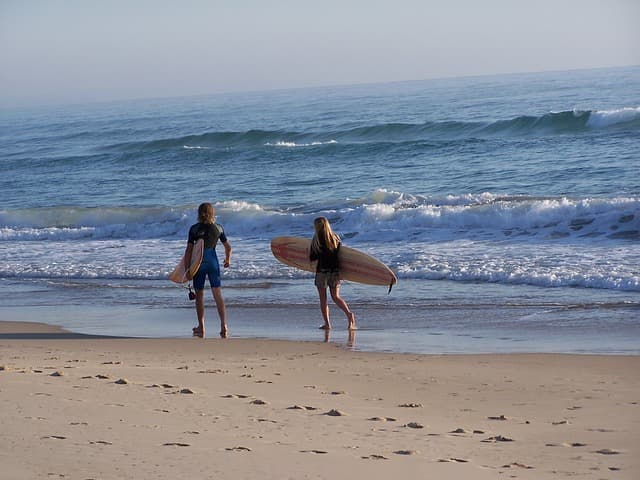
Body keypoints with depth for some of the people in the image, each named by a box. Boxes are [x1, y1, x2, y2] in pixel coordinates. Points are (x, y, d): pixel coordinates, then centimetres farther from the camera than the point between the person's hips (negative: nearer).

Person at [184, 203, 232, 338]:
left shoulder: (194, 229, -7)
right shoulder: (218, 228, 1)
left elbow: (189, 250, -9)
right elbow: (228, 247, 12)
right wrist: (228, 260, 30)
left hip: (198, 262, -2)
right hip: (213, 261, 2)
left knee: (199, 295, 9)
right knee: (218, 294, 3)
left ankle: (201, 328, 11)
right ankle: (223, 325, -10)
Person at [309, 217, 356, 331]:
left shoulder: (317, 240, -8)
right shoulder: (336, 238, 4)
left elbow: (312, 258, -6)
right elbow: (338, 254, 11)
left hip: (322, 270, -4)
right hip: (335, 270, 4)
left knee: (323, 299, 5)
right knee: (336, 297, 13)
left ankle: (327, 324, 2)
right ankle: (349, 313, -10)